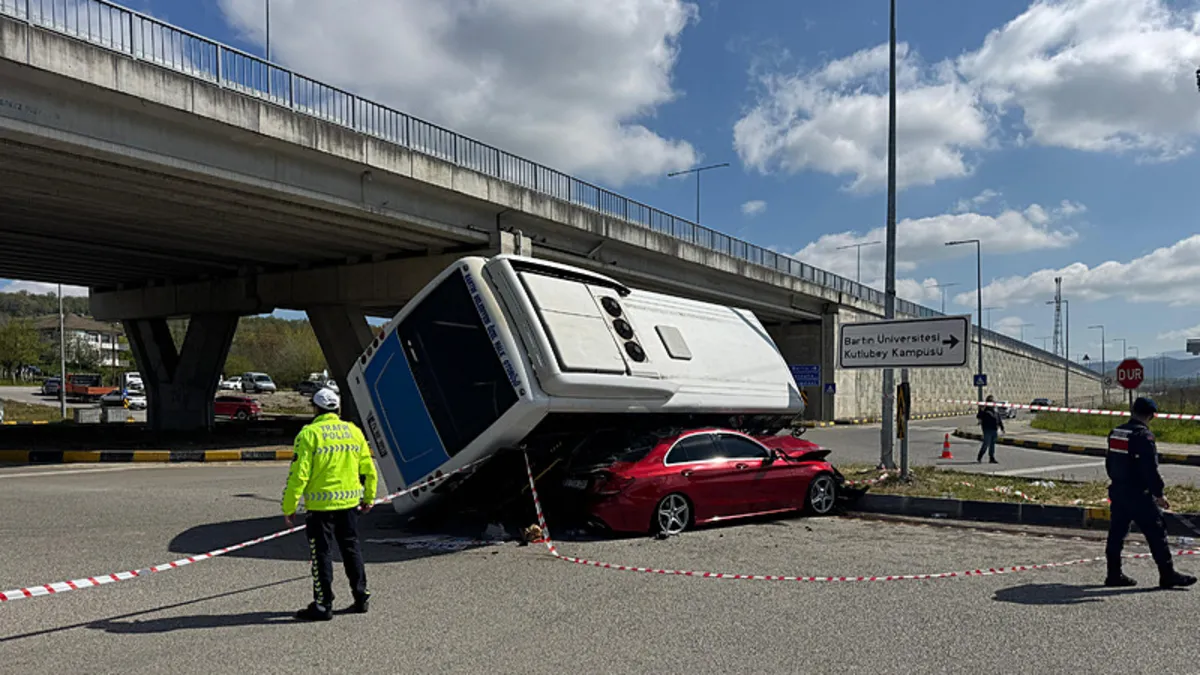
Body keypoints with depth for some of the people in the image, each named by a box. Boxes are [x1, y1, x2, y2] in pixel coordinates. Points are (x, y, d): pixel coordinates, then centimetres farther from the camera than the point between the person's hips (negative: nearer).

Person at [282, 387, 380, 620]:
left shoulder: (309, 434, -9)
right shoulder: (354, 431, 6)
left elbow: (299, 474, -14)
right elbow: (369, 470, 11)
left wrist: (289, 507, -7)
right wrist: (368, 498, 24)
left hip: (321, 504, -5)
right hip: (349, 502, 5)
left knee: (321, 553, 4)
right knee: (351, 548, 16)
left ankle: (323, 605, 9)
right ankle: (361, 597, 23)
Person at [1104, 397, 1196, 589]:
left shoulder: (1115, 433, 10)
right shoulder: (1143, 435, -15)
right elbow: (1150, 469, -18)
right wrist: (1158, 494, -12)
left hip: (1117, 492, 8)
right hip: (1138, 494, -8)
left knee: (1116, 533, 10)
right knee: (1156, 533, 1)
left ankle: (1114, 575, 14)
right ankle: (1168, 575, 6)